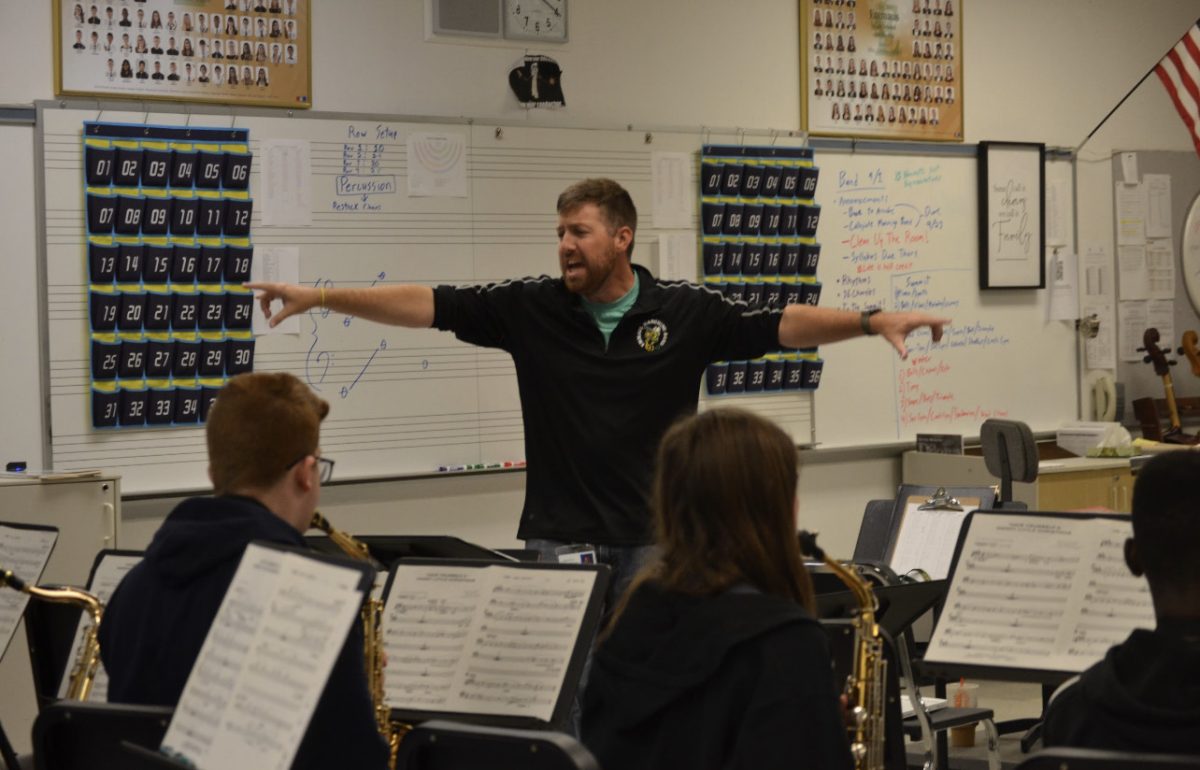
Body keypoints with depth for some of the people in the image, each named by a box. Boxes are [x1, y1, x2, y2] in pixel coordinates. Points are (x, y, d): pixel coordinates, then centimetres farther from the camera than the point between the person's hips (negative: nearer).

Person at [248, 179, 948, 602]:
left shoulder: (687, 312, -3)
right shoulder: (531, 308, 0)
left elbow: (782, 325, -7)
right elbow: (429, 305, -3)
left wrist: (872, 321, -19)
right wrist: (319, 297, -8)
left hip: (653, 539, -1)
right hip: (556, 538, 1)